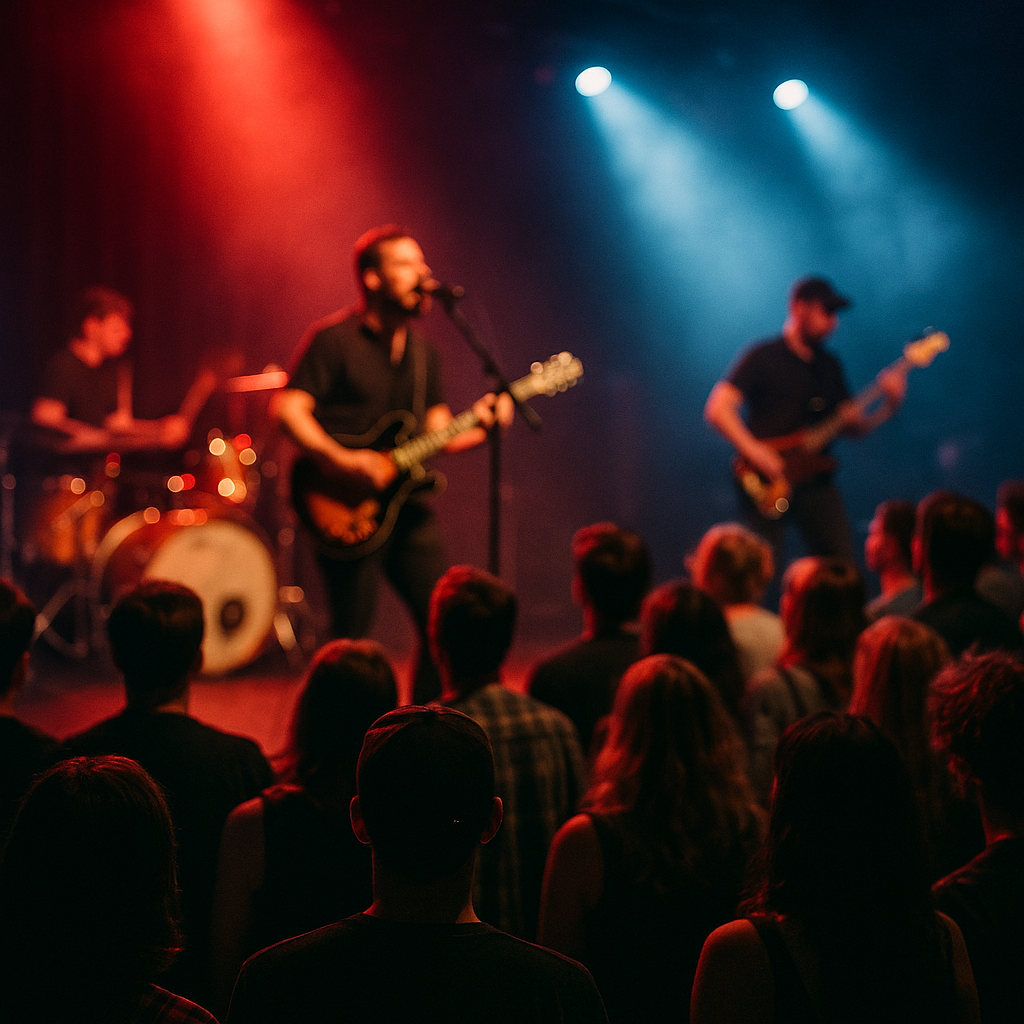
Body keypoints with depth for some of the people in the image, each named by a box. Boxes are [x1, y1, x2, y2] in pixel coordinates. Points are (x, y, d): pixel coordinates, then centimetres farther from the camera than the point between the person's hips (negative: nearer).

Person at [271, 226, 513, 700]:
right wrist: (342, 461, -25)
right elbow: (287, 408, -16)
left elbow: (439, 431, 17)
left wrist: (479, 426, -3)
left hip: (405, 504, 7)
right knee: (352, 636, -4)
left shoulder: (422, 351, 15)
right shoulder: (334, 339, -8)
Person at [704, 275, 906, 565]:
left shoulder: (829, 365, 16)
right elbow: (717, 409, -12)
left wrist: (889, 406, -2)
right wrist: (754, 452, -22)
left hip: (815, 481, 5)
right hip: (768, 481, -5)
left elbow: (853, 427, 16)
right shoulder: (763, 357, -3)